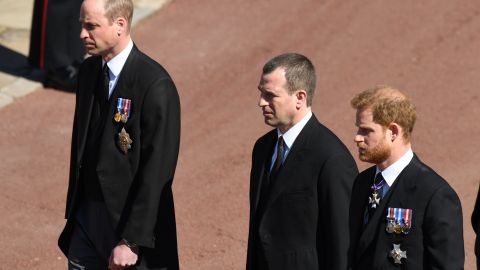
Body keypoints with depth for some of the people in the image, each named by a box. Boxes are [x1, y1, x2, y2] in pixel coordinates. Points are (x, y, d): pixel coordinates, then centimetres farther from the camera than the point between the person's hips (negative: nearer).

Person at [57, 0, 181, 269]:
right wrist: (73, 210, 15)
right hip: (86, 219, 7)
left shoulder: (156, 85, -19)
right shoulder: (89, 70, 6)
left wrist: (131, 241, -20)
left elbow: (157, 171, -20)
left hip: (128, 222, -7)